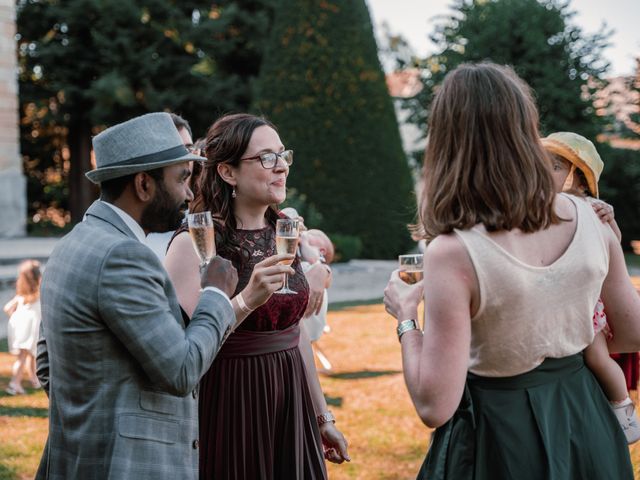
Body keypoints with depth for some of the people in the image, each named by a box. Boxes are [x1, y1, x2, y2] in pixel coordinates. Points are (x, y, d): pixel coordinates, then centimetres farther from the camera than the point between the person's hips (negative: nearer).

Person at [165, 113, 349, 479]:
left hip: (290, 406, 6)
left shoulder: (283, 233, 6)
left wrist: (322, 416, 16)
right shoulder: (193, 243, -14)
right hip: (228, 411, -6)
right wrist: (246, 301, -29)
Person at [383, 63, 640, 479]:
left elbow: (435, 406, -22)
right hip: (586, 422, 5)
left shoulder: (454, 252, -24)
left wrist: (407, 317, -7)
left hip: (501, 435, -5)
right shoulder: (589, 219, -8)